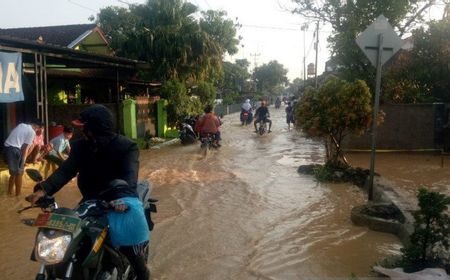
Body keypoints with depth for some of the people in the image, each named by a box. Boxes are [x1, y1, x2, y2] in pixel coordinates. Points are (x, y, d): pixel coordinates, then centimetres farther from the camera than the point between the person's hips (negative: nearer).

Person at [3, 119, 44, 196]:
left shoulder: (21, 125, 18)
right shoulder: (32, 132, -4)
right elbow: (25, 147, -7)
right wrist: (23, 161, -2)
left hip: (6, 147, 8)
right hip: (14, 149, -8)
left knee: (13, 173, 20)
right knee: (19, 173, 4)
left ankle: (9, 192, 27)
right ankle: (18, 195, 9)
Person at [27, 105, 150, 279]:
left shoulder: (126, 147, -11)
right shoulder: (80, 146, 3)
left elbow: (130, 175, -26)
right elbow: (66, 170, -9)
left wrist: (122, 199, -46)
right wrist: (44, 190, -27)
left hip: (119, 200, -5)